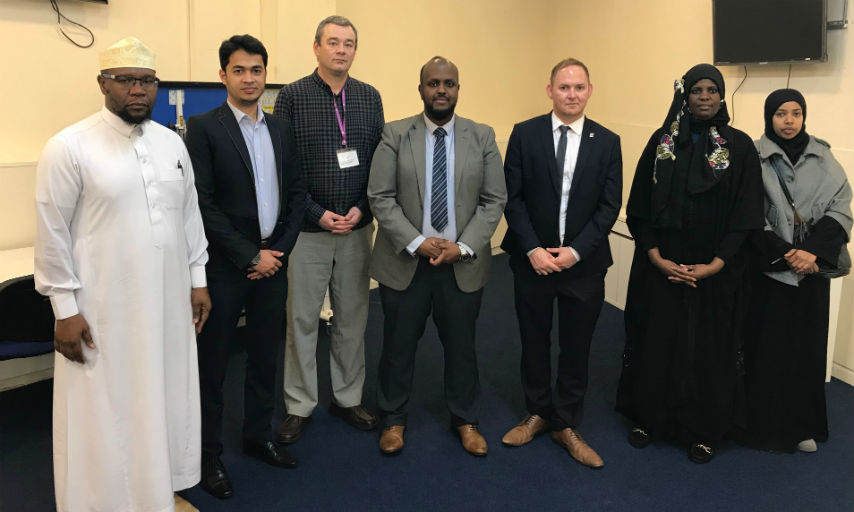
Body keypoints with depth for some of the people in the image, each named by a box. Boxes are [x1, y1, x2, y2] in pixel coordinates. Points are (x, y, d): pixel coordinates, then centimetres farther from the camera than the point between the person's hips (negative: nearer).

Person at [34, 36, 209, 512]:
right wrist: (65, 308, -9)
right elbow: (52, 233, -8)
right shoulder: (70, 147, -10)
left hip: (169, 301, 5)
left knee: (167, 396, 14)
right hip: (102, 309, -5)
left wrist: (198, 279, 11)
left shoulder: (173, 142, 7)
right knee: (106, 407, 6)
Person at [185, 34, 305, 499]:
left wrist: (278, 251, -3)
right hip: (225, 265, -5)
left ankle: (258, 436, 33)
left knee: (265, 357, 15)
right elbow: (202, 203, -13)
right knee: (212, 363, 7)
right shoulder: (204, 127, -8)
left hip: (273, 262, 5)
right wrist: (250, 256, -14)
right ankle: (208, 454, 22)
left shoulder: (281, 129, 8)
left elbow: (296, 194, 9)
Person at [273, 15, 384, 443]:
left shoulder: (369, 97, 7)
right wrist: (318, 214, -12)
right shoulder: (293, 96, -3)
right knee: (302, 319, 6)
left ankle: (348, 398, 27)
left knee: (353, 318, 11)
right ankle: (299, 407, 20)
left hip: (357, 227, 3)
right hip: (307, 227, -3)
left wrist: (361, 209, -6)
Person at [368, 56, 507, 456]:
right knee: (398, 344, 10)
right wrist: (417, 242, -16)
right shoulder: (395, 135, -3)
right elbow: (380, 198, -7)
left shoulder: (482, 137, 2)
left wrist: (464, 247, -12)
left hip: (463, 264, 1)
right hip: (405, 261, -1)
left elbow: (494, 200, -1)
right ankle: (393, 419, 31)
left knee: (461, 344, 13)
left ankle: (465, 420, 33)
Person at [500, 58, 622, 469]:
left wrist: (575, 251, -13)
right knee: (534, 342, 14)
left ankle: (566, 425, 27)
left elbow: (609, 205, -3)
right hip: (532, 260, 0)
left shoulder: (607, 142, 0)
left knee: (576, 348, 10)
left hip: (583, 263, 1)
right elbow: (512, 198, -4)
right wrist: (533, 249, -13)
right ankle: (537, 414, 34)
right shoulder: (524, 134, -2)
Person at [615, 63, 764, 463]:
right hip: (660, 269, 1)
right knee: (655, 341, 8)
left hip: (715, 273, -1)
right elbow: (638, 207, 0)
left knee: (708, 348, 7)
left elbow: (746, 216, -4)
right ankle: (649, 417, 27)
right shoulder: (661, 141, 2)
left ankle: (702, 430, 24)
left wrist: (713, 266, -13)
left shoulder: (739, 146, -2)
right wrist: (657, 258, -10)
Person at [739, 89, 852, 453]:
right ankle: (762, 423, 13)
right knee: (765, 345, 0)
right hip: (767, 267, -3)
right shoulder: (755, 158, -4)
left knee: (807, 345, 8)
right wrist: (785, 255, -15)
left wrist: (814, 252, -14)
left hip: (812, 267, 3)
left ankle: (802, 425, 21)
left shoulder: (823, 159, 6)